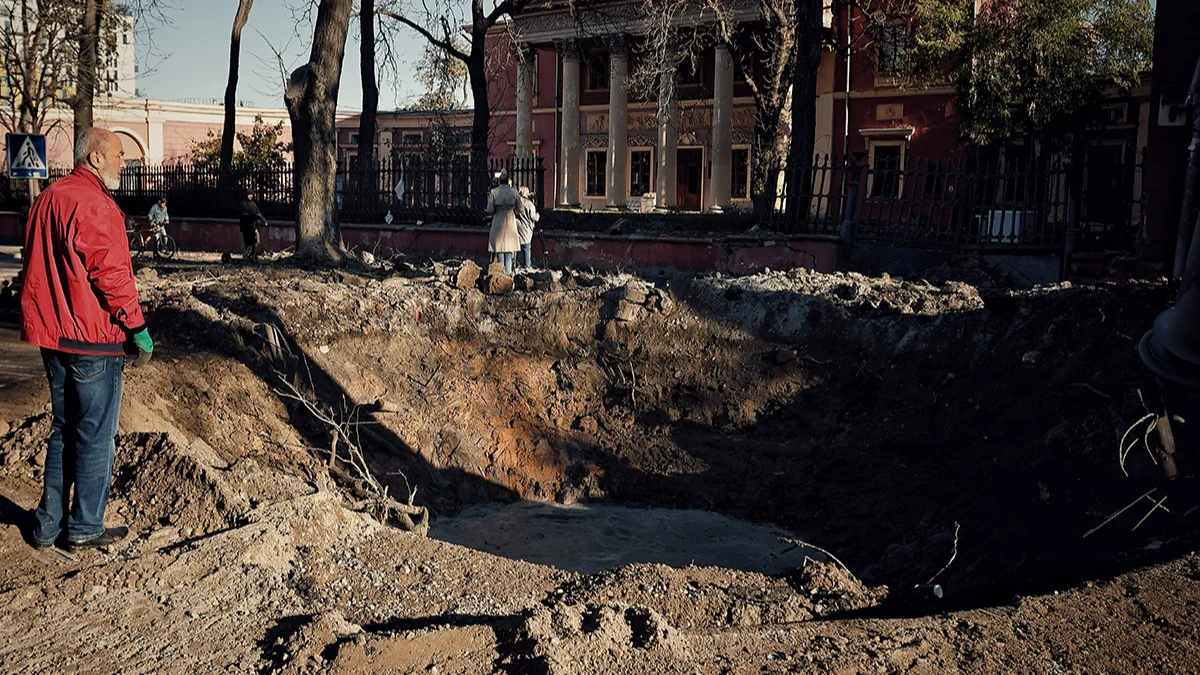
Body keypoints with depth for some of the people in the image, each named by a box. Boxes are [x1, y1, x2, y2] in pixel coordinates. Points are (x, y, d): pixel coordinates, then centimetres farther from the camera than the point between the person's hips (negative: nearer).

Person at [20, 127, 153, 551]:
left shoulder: (47, 199, 13)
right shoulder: (94, 203, -16)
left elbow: (37, 269, 18)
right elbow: (112, 274, -20)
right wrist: (137, 328, -13)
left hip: (52, 337, 9)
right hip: (92, 340, -9)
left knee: (63, 431, 18)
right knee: (96, 435, 2)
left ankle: (49, 524, 23)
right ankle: (85, 529, 11)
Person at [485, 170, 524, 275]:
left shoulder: (493, 192, -5)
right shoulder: (514, 192, -2)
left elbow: (490, 210, -7)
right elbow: (521, 210, -1)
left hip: (498, 224, -1)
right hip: (510, 223, 1)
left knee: (499, 251, 5)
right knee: (509, 251, 7)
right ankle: (508, 272, 5)